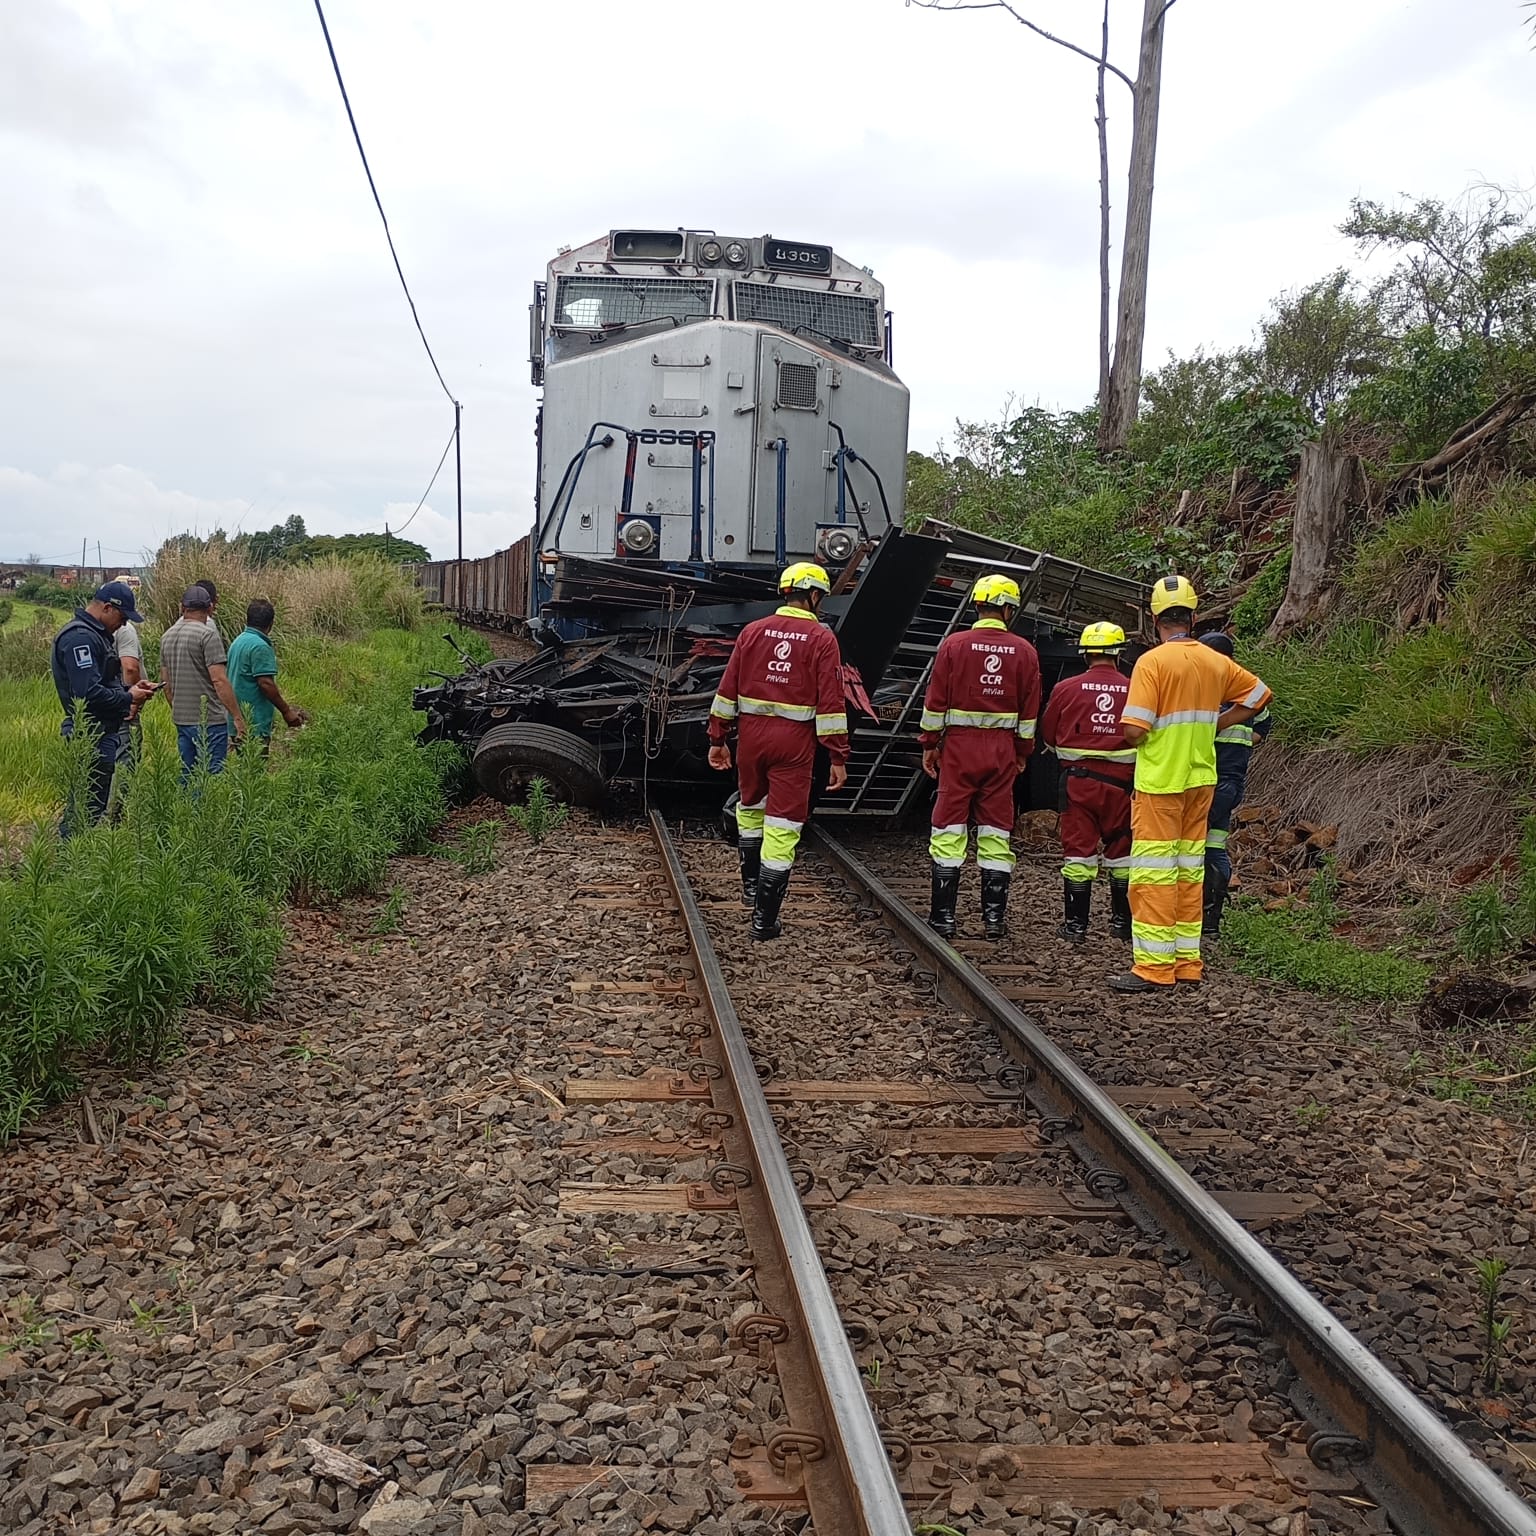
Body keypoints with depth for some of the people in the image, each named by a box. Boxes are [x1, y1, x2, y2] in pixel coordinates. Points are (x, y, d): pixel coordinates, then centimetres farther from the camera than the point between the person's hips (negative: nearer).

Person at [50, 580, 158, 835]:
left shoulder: (97, 634, 16)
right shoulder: (80, 637, -18)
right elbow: (88, 693, -25)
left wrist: (130, 690, 9)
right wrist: (127, 698, -12)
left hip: (104, 733, 11)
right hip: (91, 737, -11)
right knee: (88, 808, -7)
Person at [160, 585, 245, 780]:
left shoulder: (167, 636, 12)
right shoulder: (208, 634, -11)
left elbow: (167, 684, 17)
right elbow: (219, 680, -18)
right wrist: (238, 717, -15)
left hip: (181, 719, 8)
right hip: (209, 720, -8)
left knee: (186, 776, 13)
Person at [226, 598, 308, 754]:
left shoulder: (238, 641, 13)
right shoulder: (260, 646, -16)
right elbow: (266, 683, -21)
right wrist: (286, 711, -13)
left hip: (238, 722, 9)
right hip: (255, 725, -9)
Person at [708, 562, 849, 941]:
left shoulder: (754, 631, 5)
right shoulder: (822, 639, -5)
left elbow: (728, 690, 5)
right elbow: (831, 703, -10)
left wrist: (717, 739, 12)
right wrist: (838, 757, -6)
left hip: (751, 735, 4)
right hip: (795, 742, -4)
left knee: (750, 807, 27)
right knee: (782, 826, 1)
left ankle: (751, 884, 41)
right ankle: (765, 918, 2)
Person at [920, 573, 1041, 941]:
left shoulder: (954, 644, -4)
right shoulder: (1025, 652, 2)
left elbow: (936, 701, -2)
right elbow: (1029, 711, 5)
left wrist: (930, 744, 6)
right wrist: (1023, 753, 15)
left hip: (959, 746, -1)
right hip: (1002, 750, 2)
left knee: (949, 831, 3)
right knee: (996, 831, 8)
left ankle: (943, 916, 4)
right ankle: (994, 917, 10)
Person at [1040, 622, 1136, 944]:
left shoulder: (1066, 688, -6)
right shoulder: (1135, 691, -6)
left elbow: (1048, 734, 6)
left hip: (1078, 780, -1)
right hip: (1120, 782, 1)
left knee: (1079, 850, 4)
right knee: (1121, 849, 14)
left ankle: (1076, 923, 5)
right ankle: (1122, 920, 23)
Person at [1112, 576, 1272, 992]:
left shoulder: (1152, 662, -14)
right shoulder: (1216, 662, 6)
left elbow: (1134, 729, -20)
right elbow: (1258, 695, 20)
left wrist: (1135, 737, 3)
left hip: (1159, 781, -6)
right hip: (1201, 779, 6)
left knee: (1154, 871, -3)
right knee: (1190, 869, 13)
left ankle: (1153, 967, -4)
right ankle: (1187, 962, 18)